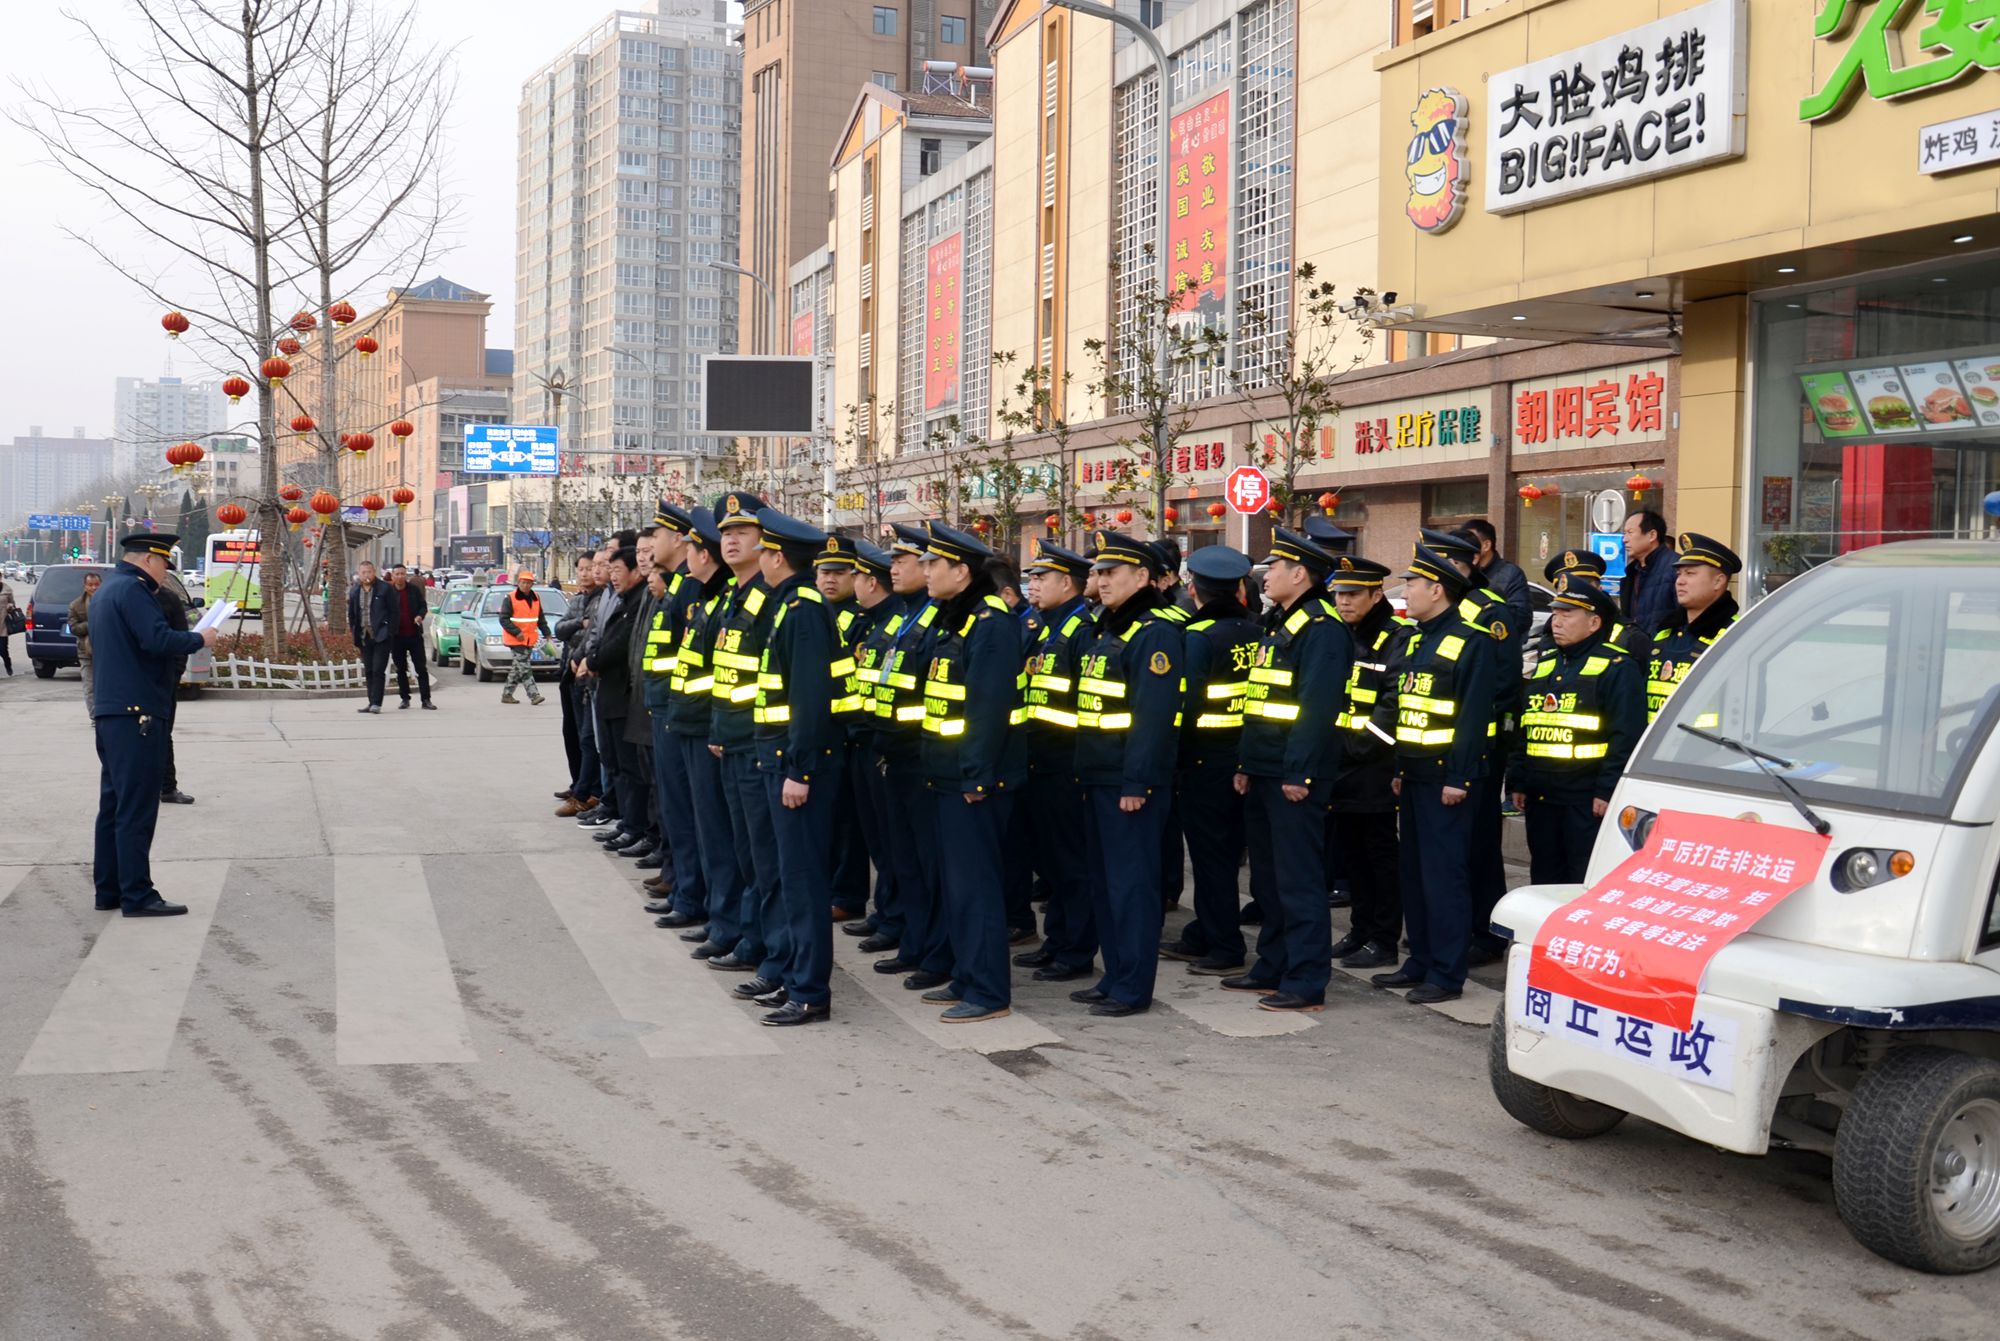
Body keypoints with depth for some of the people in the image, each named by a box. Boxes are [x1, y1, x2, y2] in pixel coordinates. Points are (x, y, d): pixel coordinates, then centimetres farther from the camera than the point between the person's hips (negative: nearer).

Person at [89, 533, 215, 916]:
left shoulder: (107, 590, 20)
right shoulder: (132, 590, -12)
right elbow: (159, 639, -24)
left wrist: (184, 643, 13)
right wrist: (200, 639, -9)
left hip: (109, 712, 10)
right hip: (136, 713, -10)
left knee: (114, 805, 13)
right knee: (136, 808, -8)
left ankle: (108, 891, 18)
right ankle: (137, 896, -6)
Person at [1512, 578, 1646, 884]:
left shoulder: (1616, 668, -7)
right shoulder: (1544, 665, 17)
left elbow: (1626, 736, -14)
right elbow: (1524, 729, 20)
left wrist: (1607, 791, -19)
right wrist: (1518, 782, 15)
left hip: (1587, 800, -7)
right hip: (1540, 798, 8)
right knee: (1545, 881, 14)